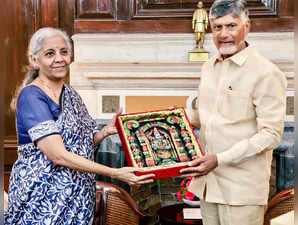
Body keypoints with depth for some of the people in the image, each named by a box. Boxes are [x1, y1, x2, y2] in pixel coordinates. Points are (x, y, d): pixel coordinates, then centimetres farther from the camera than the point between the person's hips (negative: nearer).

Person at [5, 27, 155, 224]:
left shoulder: (70, 93, 8)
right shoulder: (31, 96, -15)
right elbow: (59, 156, -22)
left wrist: (106, 132, -6)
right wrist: (115, 173, -23)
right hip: (43, 199, -7)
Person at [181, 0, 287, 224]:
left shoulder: (266, 73, -13)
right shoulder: (209, 67, 11)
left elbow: (271, 135, -16)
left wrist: (220, 159, -23)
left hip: (242, 189, -6)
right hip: (207, 181, 7)